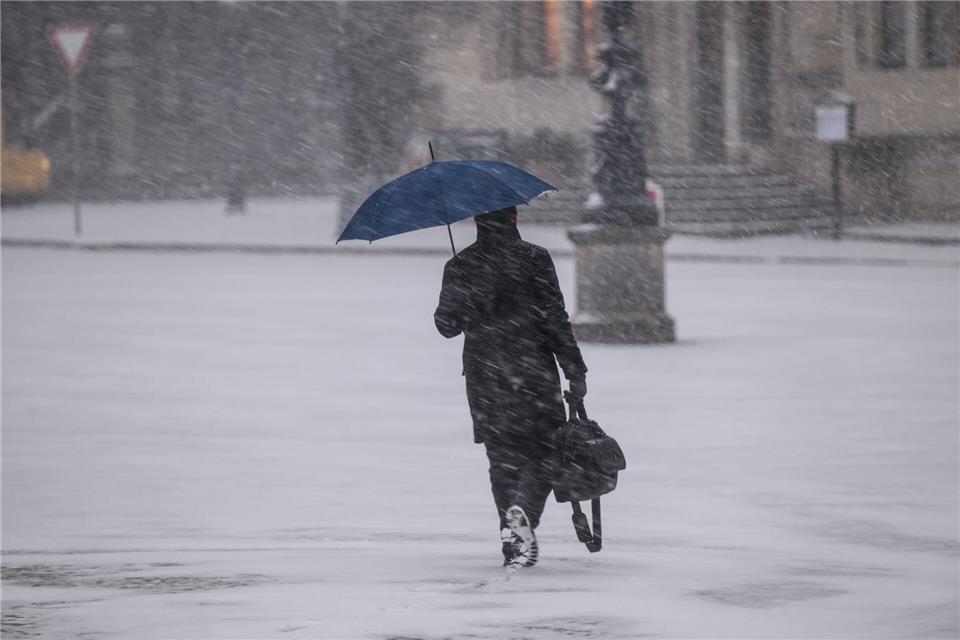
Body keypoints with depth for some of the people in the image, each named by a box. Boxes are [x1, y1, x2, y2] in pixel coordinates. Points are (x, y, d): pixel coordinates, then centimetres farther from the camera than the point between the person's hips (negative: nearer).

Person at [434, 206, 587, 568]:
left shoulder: (460, 267, 1)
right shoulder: (534, 260, -7)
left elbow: (447, 325, 8)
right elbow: (556, 319, -8)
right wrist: (575, 370, -3)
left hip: (484, 378, 3)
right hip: (533, 375, -3)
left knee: (502, 457, 13)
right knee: (543, 452, 6)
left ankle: (512, 539, 7)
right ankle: (523, 511, -21)